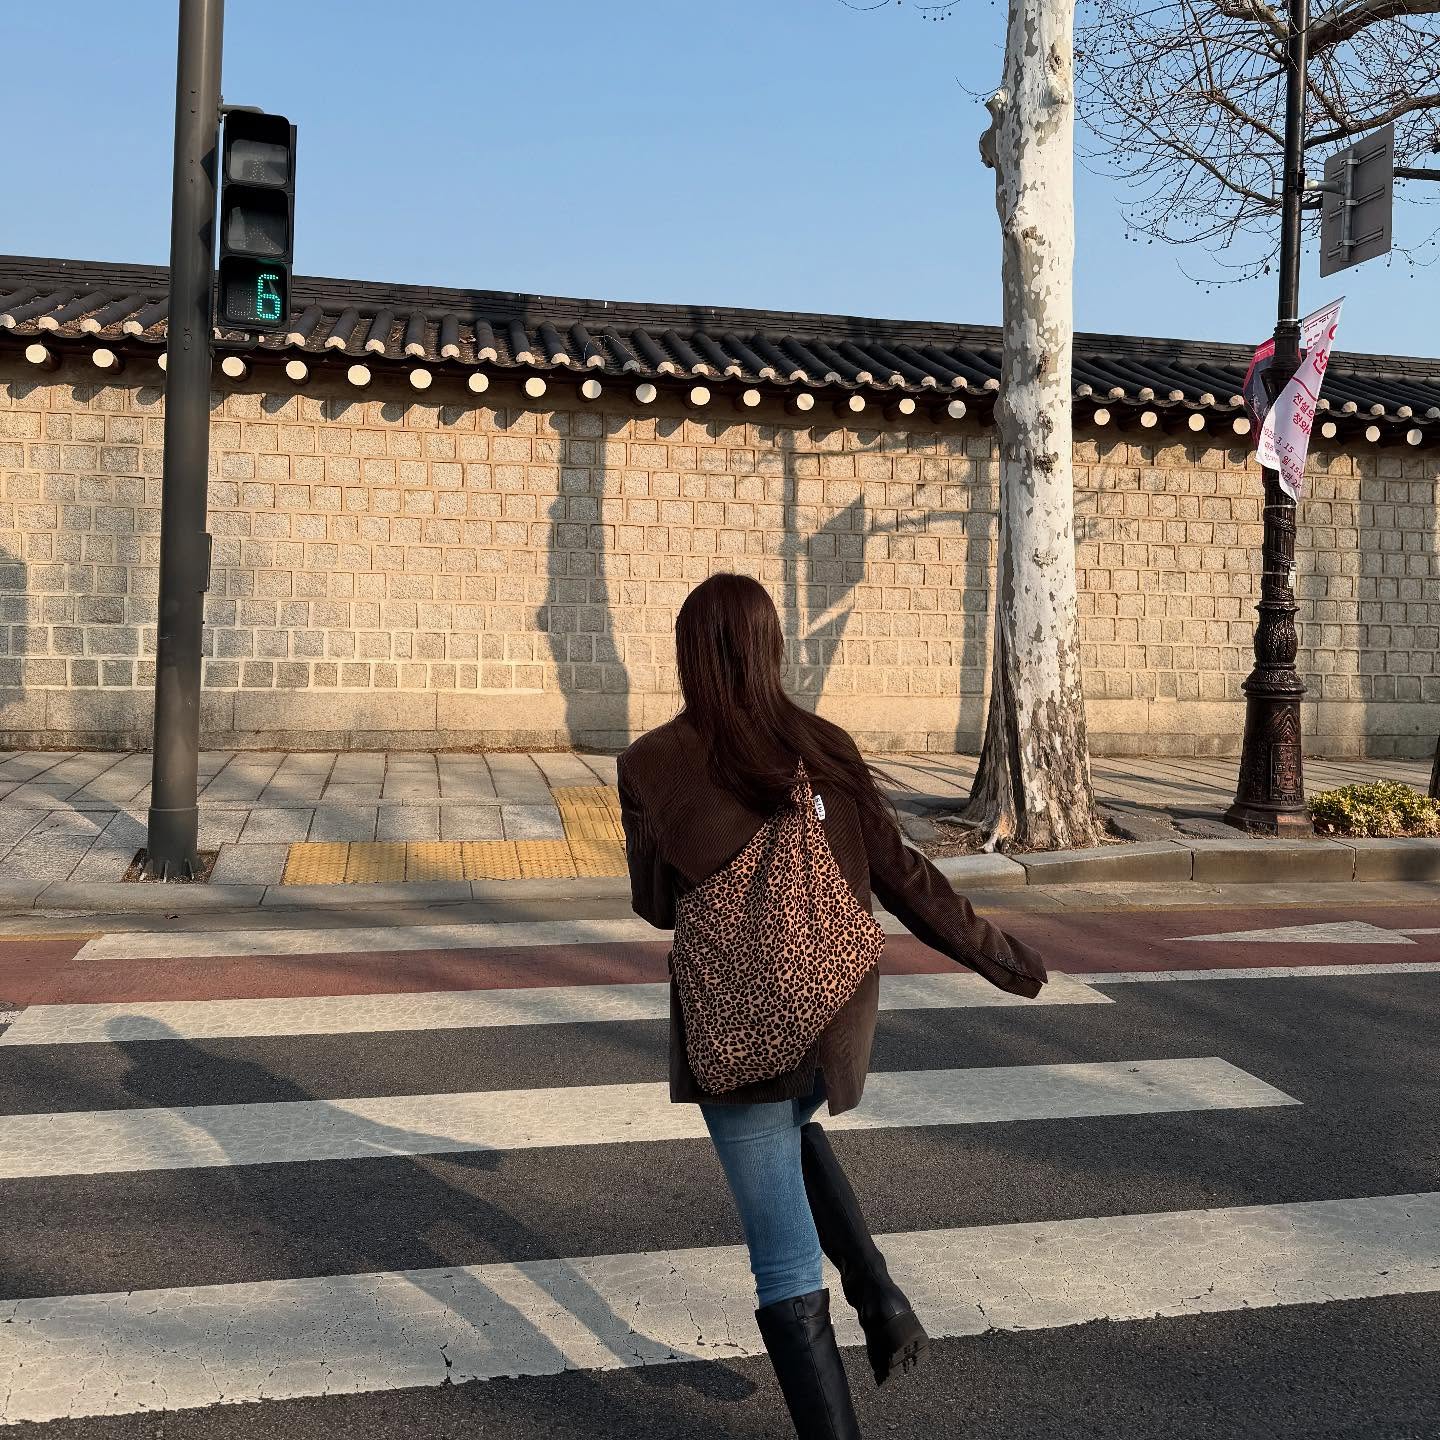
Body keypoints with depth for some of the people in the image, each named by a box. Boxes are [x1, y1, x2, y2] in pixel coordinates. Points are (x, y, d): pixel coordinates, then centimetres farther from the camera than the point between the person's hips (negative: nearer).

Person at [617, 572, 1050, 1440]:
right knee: (787, 1129, 36)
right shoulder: (825, 746, -2)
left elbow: (658, 905, -1)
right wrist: (998, 957, 10)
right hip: (838, 1015, 4)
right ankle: (878, 1293, 20)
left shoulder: (653, 765, -10)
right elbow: (901, 874, -1)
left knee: (787, 1267, 8)